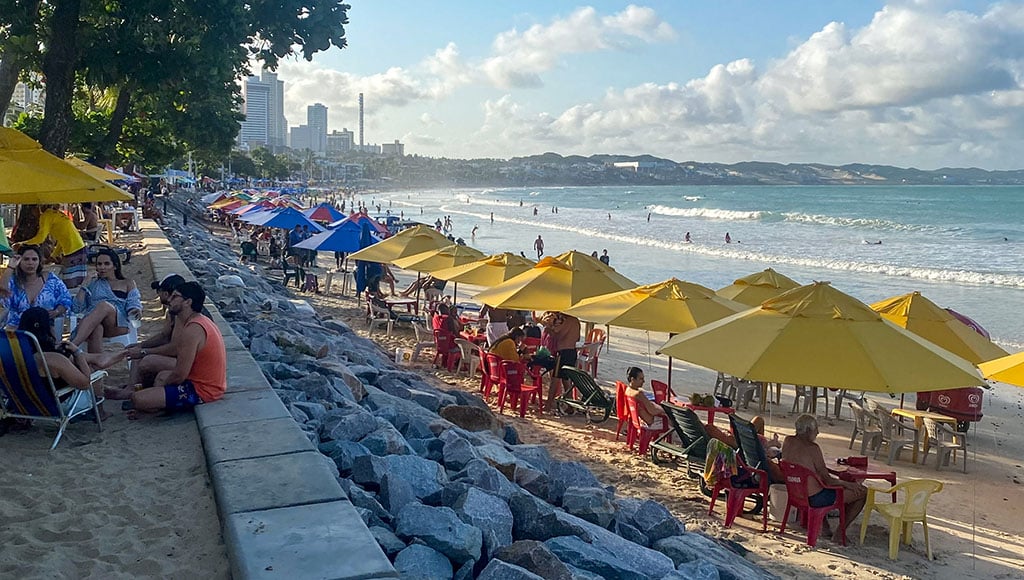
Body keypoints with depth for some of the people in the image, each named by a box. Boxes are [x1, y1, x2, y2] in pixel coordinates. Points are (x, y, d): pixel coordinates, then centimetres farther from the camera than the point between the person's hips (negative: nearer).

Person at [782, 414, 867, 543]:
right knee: (862, 491, 3)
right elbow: (827, 480, -19)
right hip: (814, 498, -8)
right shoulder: (812, 448, -22)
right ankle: (839, 533, 7)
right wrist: (847, 484, -2)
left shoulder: (788, 441, -1)